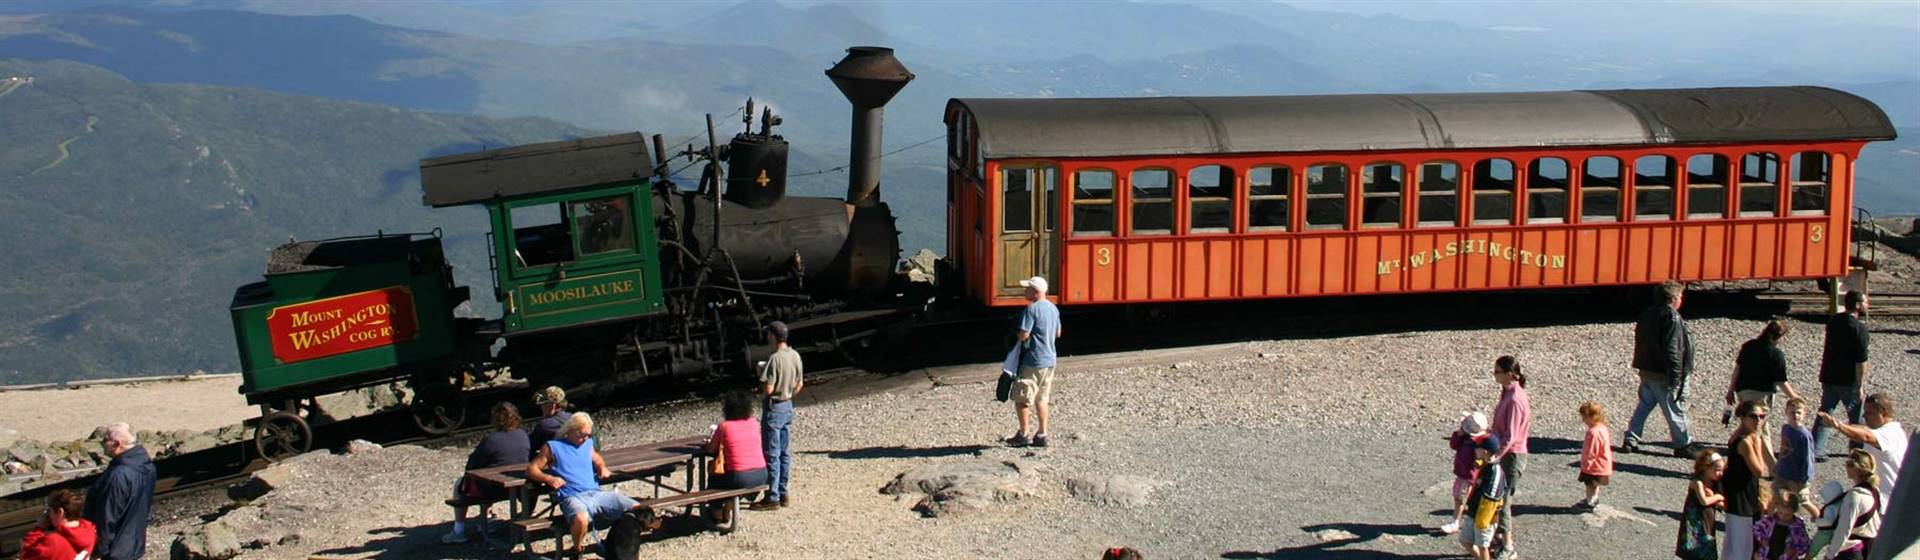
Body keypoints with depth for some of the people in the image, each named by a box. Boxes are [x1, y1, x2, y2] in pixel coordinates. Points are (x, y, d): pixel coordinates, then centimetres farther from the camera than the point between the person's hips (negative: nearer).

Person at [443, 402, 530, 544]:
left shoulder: (490, 440, -22)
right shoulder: (523, 436, -5)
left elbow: (472, 465, -15)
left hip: (493, 490, -6)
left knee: (460, 485, 20)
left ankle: (459, 531, 22)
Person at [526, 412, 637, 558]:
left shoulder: (588, 444, 27)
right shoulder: (553, 447, 12)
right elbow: (531, 469, 9)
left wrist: (602, 468, 22)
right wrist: (548, 478, -10)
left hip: (597, 494, 5)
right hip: (572, 497, -5)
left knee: (637, 509, -18)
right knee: (581, 519, -42)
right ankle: (577, 552, -10)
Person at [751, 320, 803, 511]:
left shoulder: (774, 359, -21)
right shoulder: (795, 356, 3)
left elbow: (768, 389, -22)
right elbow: (800, 384, 11)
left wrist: (761, 375, -5)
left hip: (774, 408, -8)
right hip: (788, 406, 8)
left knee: (771, 454, -2)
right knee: (785, 453, 13)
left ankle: (772, 498, 2)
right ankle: (783, 493, 19)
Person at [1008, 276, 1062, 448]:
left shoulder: (1032, 309, -17)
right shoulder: (1053, 308, 9)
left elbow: (1023, 335, -20)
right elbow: (1058, 333, 19)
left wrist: (1016, 337, 0)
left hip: (1032, 361, -8)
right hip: (1049, 360, 8)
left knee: (1021, 399, 3)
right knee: (1041, 399, 14)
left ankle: (1023, 435, 6)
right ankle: (1042, 435, 14)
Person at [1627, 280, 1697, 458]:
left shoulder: (1647, 314, 9)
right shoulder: (1672, 318, -17)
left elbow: (1640, 341, 17)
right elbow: (1672, 349, -21)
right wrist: (1676, 376, -19)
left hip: (1646, 370, 8)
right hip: (1663, 374, -8)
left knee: (1644, 405, 14)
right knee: (1675, 410, 3)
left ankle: (1630, 440, 12)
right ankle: (1683, 445, 12)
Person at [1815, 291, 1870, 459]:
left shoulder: (1833, 321, 5)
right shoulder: (1859, 328, -17)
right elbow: (1861, 361, -19)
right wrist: (1861, 386, -16)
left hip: (1828, 377, 6)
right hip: (1848, 381, -6)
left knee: (1824, 414, 9)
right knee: (1857, 417, 12)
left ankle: (1816, 450, 4)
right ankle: (1858, 450, 22)